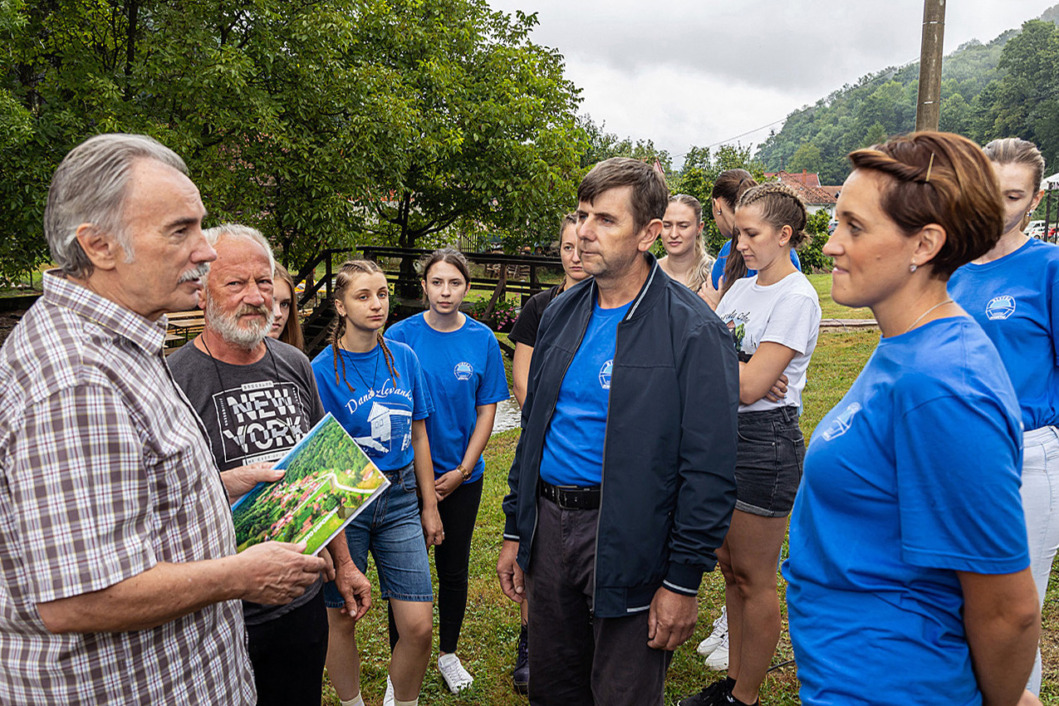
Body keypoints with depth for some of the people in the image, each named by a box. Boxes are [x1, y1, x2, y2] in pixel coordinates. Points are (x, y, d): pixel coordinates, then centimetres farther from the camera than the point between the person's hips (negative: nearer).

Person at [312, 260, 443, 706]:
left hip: (400, 498, 3)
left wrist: (429, 507, 11)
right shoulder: (322, 369, -9)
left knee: (419, 626, 0)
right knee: (341, 620, 11)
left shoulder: (404, 358, 3)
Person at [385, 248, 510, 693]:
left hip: (461, 477, 2)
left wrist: (462, 470, -5)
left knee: (454, 569, 13)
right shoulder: (400, 336, -8)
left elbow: (486, 410, 0)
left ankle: (449, 653, 34)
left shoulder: (482, 339, -3)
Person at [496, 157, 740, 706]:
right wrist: (515, 531, 12)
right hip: (548, 522, 6)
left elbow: (708, 471, -14)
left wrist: (683, 580, -14)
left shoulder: (693, 331, -14)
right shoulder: (561, 313, 7)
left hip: (626, 539, -6)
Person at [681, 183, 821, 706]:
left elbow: (749, 386, -20)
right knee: (730, 567, 16)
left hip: (766, 439, -8)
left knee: (754, 579, 5)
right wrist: (741, 375, -11)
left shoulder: (797, 297, -13)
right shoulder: (739, 289, 11)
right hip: (723, 431, 8)